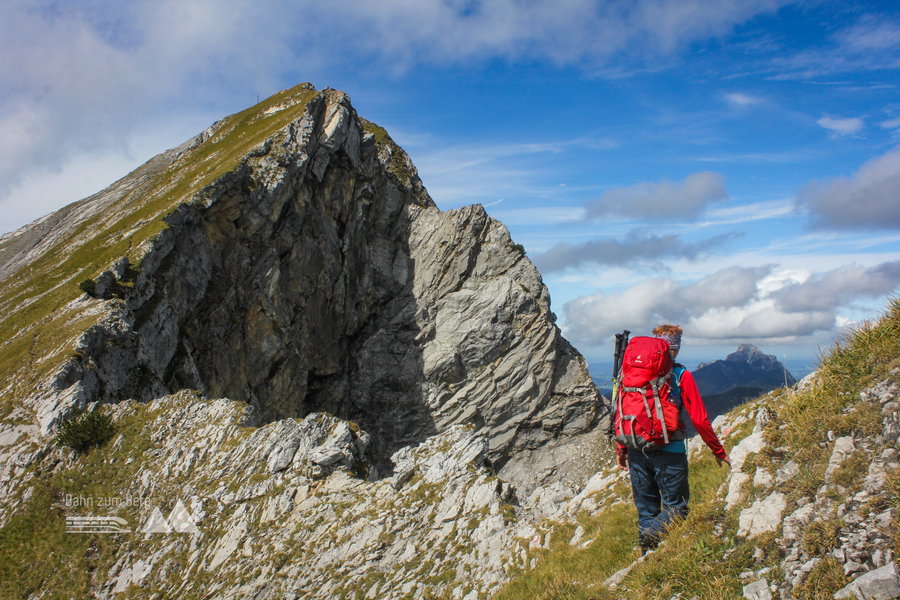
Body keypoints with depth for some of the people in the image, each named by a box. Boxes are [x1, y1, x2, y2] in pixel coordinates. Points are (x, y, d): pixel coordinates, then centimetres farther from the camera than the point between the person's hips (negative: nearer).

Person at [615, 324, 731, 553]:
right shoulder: (681, 375, -4)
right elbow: (699, 419, -4)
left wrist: (621, 449, 18)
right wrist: (719, 451, 8)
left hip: (637, 451, 4)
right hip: (668, 451, -4)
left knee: (646, 507, 15)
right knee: (676, 507, 6)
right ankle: (651, 534, -20)